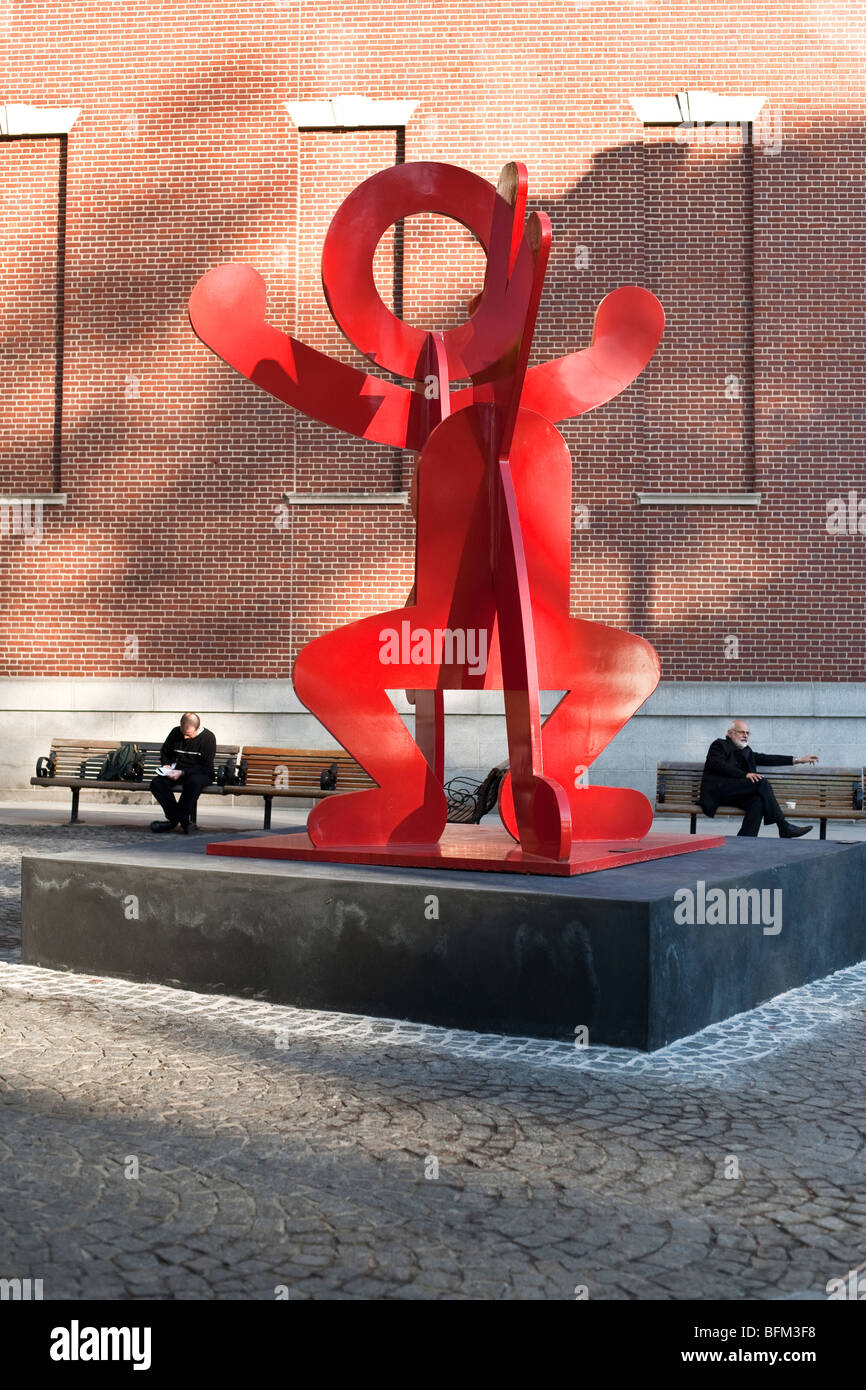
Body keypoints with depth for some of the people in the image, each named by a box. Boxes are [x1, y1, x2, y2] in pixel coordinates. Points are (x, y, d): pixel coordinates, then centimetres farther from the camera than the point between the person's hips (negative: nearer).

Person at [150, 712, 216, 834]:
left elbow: (205, 767, -12)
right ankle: (178, 819, -25)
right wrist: (166, 765, 1)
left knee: (194, 782, -41)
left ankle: (175, 820, -28)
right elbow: (165, 752, 23)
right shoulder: (175, 733, 6)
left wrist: (182, 773, -21)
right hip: (176, 770, 4)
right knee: (156, 783, -25)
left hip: (200, 773, -4)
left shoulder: (208, 738, -9)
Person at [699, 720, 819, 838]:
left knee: (758, 801, -26)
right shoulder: (719, 745, 6)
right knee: (761, 782, -21)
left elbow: (766, 758, 23)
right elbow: (718, 765, -12)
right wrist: (745, 775, -21)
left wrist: (798, 760, 17)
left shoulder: (745, 751, 27)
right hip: (716, 791, -7)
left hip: (733, 795, 7)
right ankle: (784, 828, -24)